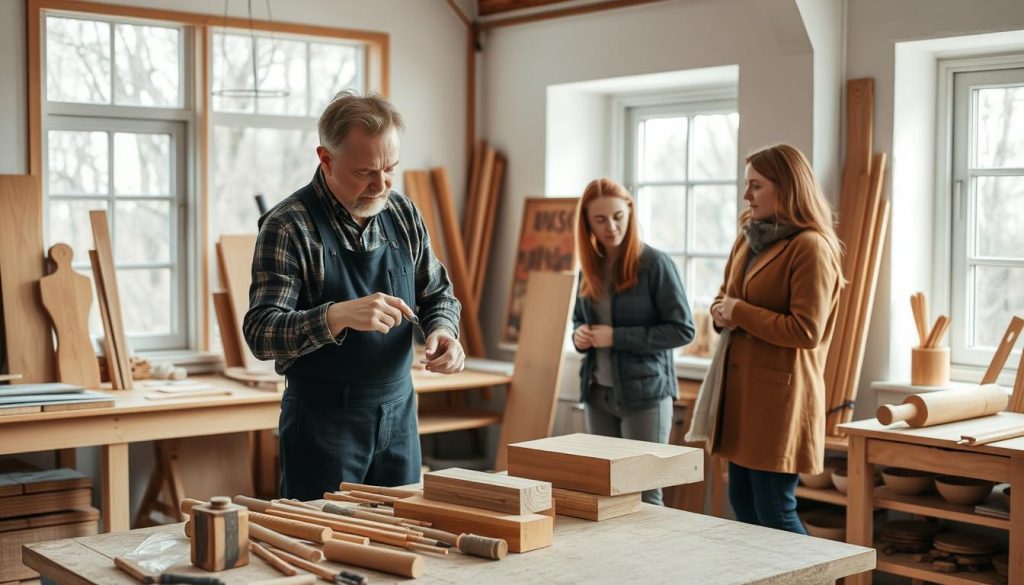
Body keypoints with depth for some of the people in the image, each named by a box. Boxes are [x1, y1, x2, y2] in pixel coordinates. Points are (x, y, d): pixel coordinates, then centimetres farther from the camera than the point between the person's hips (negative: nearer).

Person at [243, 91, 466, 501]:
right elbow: (260, 334, -19)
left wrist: (442, 329, -9)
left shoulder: (403, 215, 4)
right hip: (323, 420, -5)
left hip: (399, 415, 5)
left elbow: (438, 294, 14)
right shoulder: (287, 227, -13)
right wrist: (337, 316, -35)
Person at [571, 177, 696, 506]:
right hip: (597, 393, 6)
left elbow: (683, 329, -14)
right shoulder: (590, 266, 7)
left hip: (644, 394, -6)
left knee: (643, 497, 1)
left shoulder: (654, 264, -11)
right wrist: (579, 334, -4)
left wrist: (616, 337, -19)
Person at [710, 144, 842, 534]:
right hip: (741, 388, 9)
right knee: (743, 506, 15)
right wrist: (721, 310, 1)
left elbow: (806, 331, -20)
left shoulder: (811, 247, -14)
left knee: (775, 514, -2)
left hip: (780, 393, -9)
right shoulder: (749, 239, 12)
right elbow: (726, 296, 25)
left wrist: (740, 312, -13)